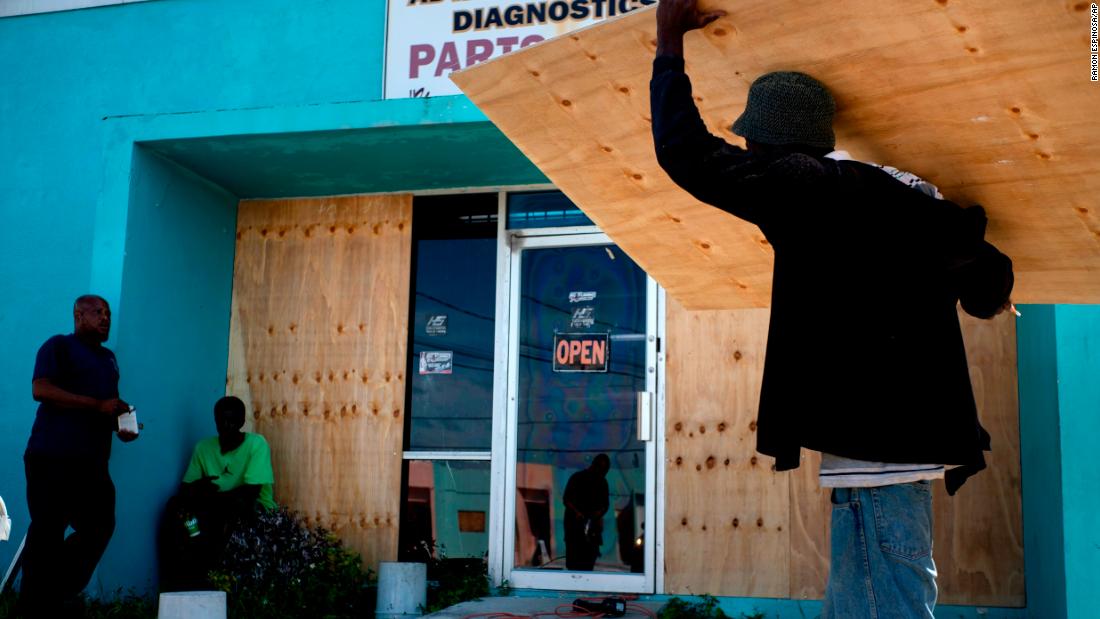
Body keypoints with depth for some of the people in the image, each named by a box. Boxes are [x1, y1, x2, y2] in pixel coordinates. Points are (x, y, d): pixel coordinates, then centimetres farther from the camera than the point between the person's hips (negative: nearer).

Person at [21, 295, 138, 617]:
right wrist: (98, 405, -19)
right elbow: (41, 390, -14)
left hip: (92, 460, 7)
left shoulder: (108, 357, 23)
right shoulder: (59, 346, 0)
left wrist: (120, 425, 5)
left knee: (100, 527, 5)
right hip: (52, 457, -7)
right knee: (48, 532, -3)